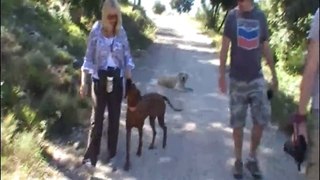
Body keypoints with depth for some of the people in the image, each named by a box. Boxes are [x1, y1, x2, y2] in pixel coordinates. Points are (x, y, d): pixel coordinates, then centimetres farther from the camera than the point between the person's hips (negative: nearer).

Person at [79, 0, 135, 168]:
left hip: (116, 79, 2)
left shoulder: (121, 32, -1)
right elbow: (89, 58, -4)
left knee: (114, 117, 10)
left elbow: (127, 58, 4)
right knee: (97, 118, 2)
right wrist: (83, 82, -10)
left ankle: (111, 153, 24)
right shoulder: (95, 32, -7)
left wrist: (129, 80, -6)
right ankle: (91, 155, 11)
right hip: (99, 79, -2)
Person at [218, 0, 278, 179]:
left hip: (257, 78, 2)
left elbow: (266, 47, 9)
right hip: (237, 79, -1)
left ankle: (253, 158, 16)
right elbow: (225, 47, -1)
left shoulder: (261, 16, 2)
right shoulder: (232, 16, -3)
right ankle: (238, 160, 21)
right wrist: (222, 74, -5)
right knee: (238, 123, 4)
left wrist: (274, 74, 10)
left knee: (263, 119, -4)